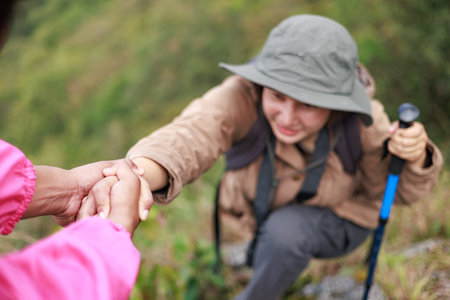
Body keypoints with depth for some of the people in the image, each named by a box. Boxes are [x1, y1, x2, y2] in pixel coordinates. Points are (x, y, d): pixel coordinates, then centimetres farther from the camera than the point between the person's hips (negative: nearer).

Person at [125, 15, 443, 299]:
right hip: (259, 219, 2)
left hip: (339, 221, -1)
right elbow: (190, 136, -55)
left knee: (285, 229, -28)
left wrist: (415, 157, -35)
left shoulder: (362, 122, -29)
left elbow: (400, 191, -12)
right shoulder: (243, 96, -35)